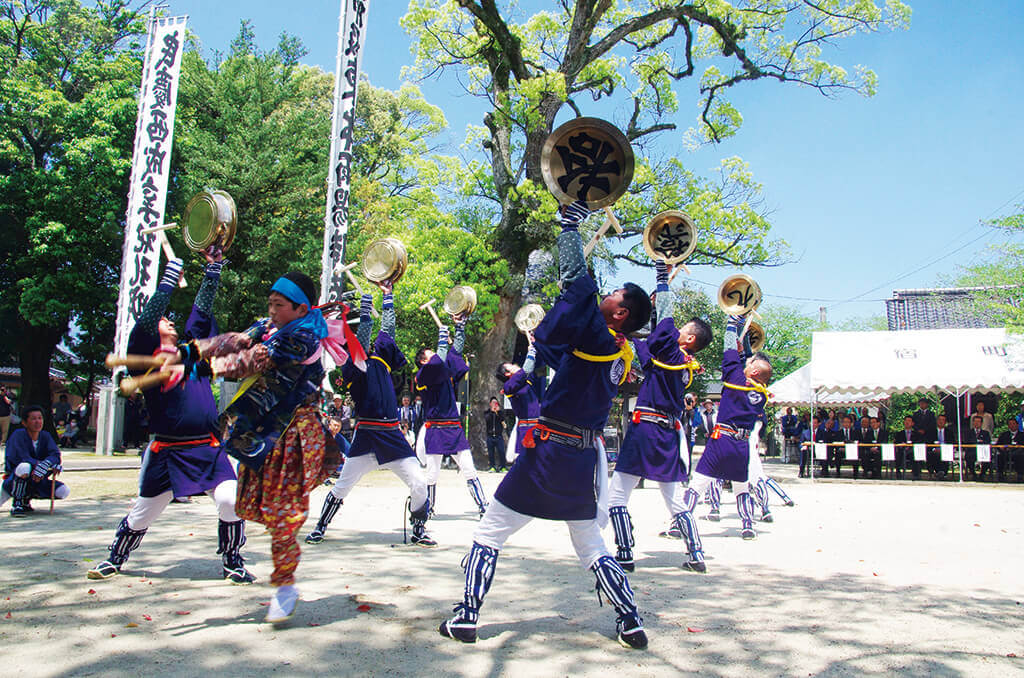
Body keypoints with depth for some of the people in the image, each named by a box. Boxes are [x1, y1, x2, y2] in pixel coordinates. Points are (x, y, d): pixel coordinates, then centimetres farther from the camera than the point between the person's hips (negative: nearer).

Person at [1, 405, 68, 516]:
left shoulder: (45, 436, 1)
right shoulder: (18, 435, -12)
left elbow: (55, 455, -12)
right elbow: (24, 458, -25)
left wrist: (45, 464, -35)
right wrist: (52, 465, -34)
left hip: (37, 480, 5)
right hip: (14, 480, -5)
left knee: (63, 491, -14)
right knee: (25, 467, -37)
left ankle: (26, 499, 12)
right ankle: (16, 504, -17)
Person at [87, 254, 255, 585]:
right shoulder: (147, 356, 1)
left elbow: (202, 311, 15)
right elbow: (145, 323, -15)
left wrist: (213, 267, 14)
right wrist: (169, 279, -12)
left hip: (209, 450, 3)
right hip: (167, 453, -3)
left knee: (231, 501, -14)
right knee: (142, 513, 10)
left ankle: (232, 562, 6)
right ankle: (114, 559, 38)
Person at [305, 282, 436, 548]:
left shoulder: (380, 360, 15)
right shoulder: (352, 366, 0)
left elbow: (387, 331, 17)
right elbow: (363, 337, -10)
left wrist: (388, 296, 20)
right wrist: (367, 298, -7)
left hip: (393, 436, 5)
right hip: (366, 437, -4)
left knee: (419, 484, -2)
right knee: (342, 487, 1)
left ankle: (418, 531, 16)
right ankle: (319, 528, 23)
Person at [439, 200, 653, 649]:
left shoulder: (598, 337, -14)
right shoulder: (622, 354, 8)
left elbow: (576, 278, -17)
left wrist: (572, 218, -11)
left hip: (551, 450, -7)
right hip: (585, 457, 8)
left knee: (489, 533, 6)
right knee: (591, 548, 20)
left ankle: (465, 619, 10)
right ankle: (632, 624, 20)